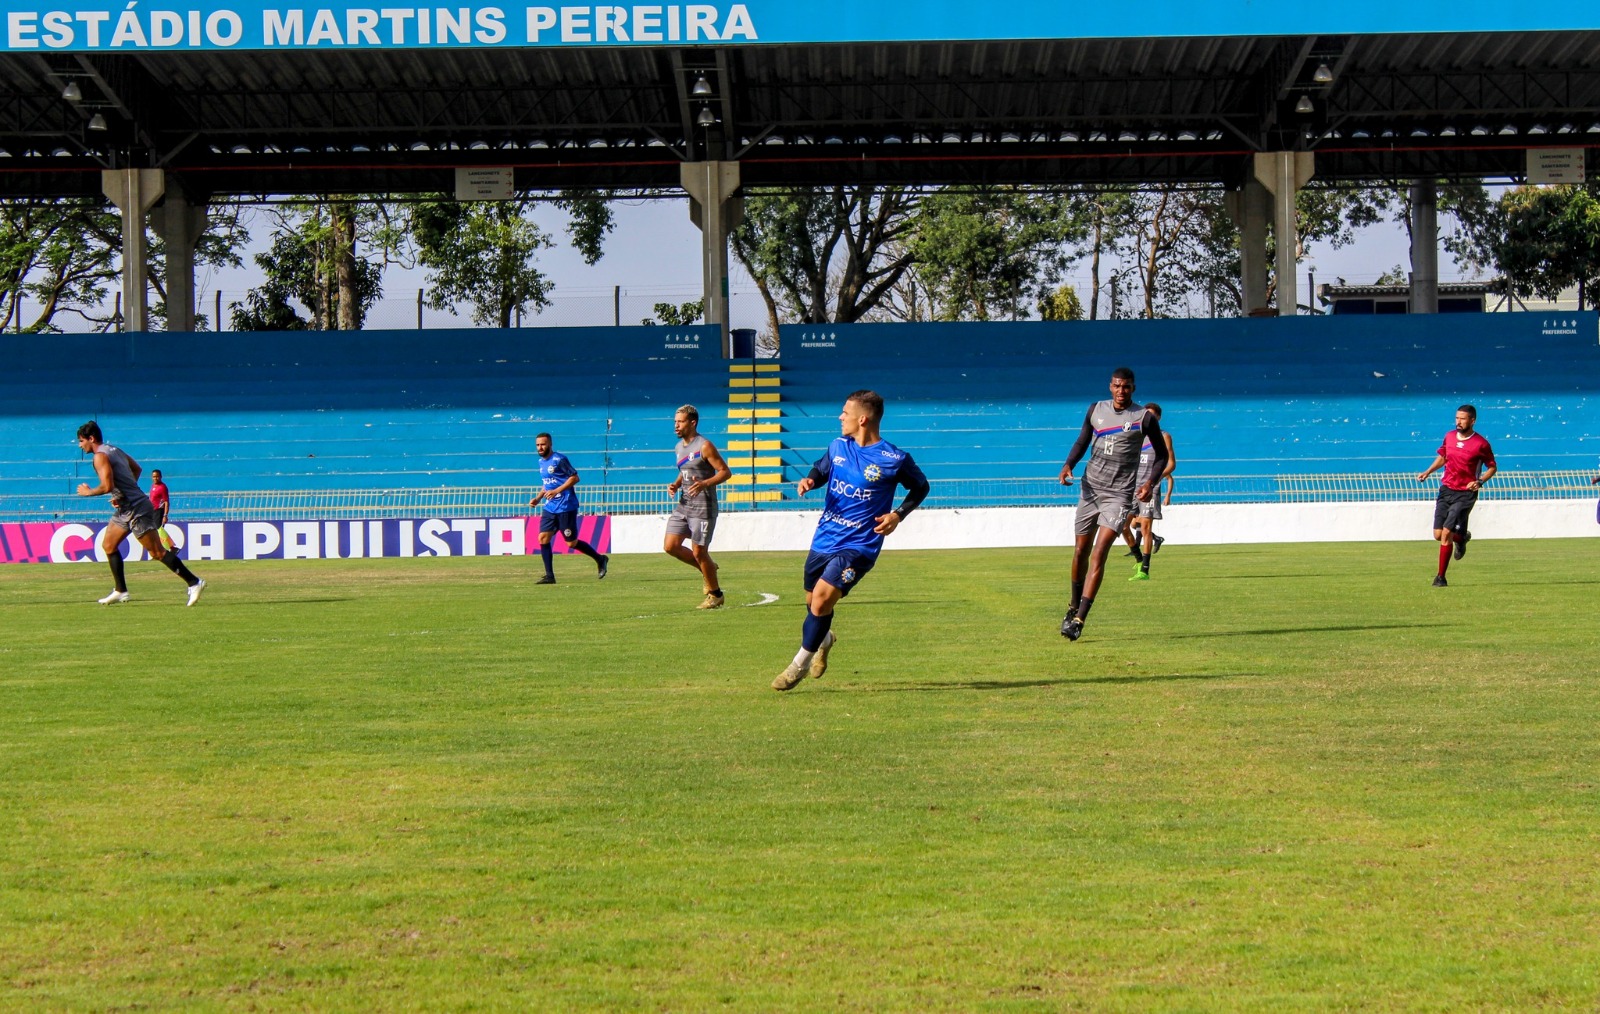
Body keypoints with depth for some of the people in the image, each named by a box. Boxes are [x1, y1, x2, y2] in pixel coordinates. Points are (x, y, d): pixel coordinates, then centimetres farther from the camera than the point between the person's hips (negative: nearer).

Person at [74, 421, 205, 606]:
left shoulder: (100, 457, -14)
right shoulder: (114, 450, 15)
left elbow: (107, 486, -25)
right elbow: (137, 469, 26)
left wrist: (88, 492, -7)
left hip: (136, 509, -10)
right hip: (125, 509, 10)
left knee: (157, 552, -9)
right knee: (108, 545, 14)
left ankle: (194, 583, -8)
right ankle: (120, 591, 15)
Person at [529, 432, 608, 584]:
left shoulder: (559, 460, -12)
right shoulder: (541, 462, 13)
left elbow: (574, 477, -14)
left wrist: (556, 491, -21)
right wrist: (538, 498, 10)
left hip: (566, 507, -8)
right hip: (550, 507, 8)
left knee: (571, 543, -1)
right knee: (543, 538, -5)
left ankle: (600, 559, 20)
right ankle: (549, 576, -1)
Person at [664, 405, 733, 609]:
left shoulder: (704, 446, -13)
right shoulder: (679, 447, 12)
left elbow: (725, 472, -14)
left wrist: (704, 484, -28)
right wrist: (676, 484, 4)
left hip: (702, 506, -8)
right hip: (683, 505, 8)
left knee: (699, 552, -4)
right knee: (670, 546, 0)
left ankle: (715, 595, 13)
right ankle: (706, 568, 21)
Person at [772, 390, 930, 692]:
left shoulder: (894, 460, -11)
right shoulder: (838, 446, 3)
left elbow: (920, 488, 5)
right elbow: (821, 469, 22)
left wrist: (898, 514, -10)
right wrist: (809, 480, -1)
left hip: (858, 545, -6)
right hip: (824, 539, 6)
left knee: (822, 598, -20)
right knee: (814, 601, 16)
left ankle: (799, 665, -3)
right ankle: (825, 639, 52)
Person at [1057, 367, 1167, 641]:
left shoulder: (1144, 417, -5)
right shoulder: (1096, 410, 5)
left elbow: (1161, 454, 4)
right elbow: (1082, 441, 18)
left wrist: (1150, 482, -13)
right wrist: (1069, 465, -1)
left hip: (1120, 494, -4)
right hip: (1091, 488, 4)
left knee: (1099, 553, -16)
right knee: (1080, 551, 9)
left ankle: (1079, 619, -20)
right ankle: (1074, 606, 32)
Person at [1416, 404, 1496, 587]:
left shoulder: (1481, 444, -9)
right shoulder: (1449, 437, 6)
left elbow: (1492, 467, 2)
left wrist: (1480, 482, -15)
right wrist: (1428, 472, 6)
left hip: (1465, 494, -5)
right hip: (1446, 490, 5)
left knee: (1446, 533, -15)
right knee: (1438, 535, 2)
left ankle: (1441, 577, -2)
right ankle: (1461, 538, 36)